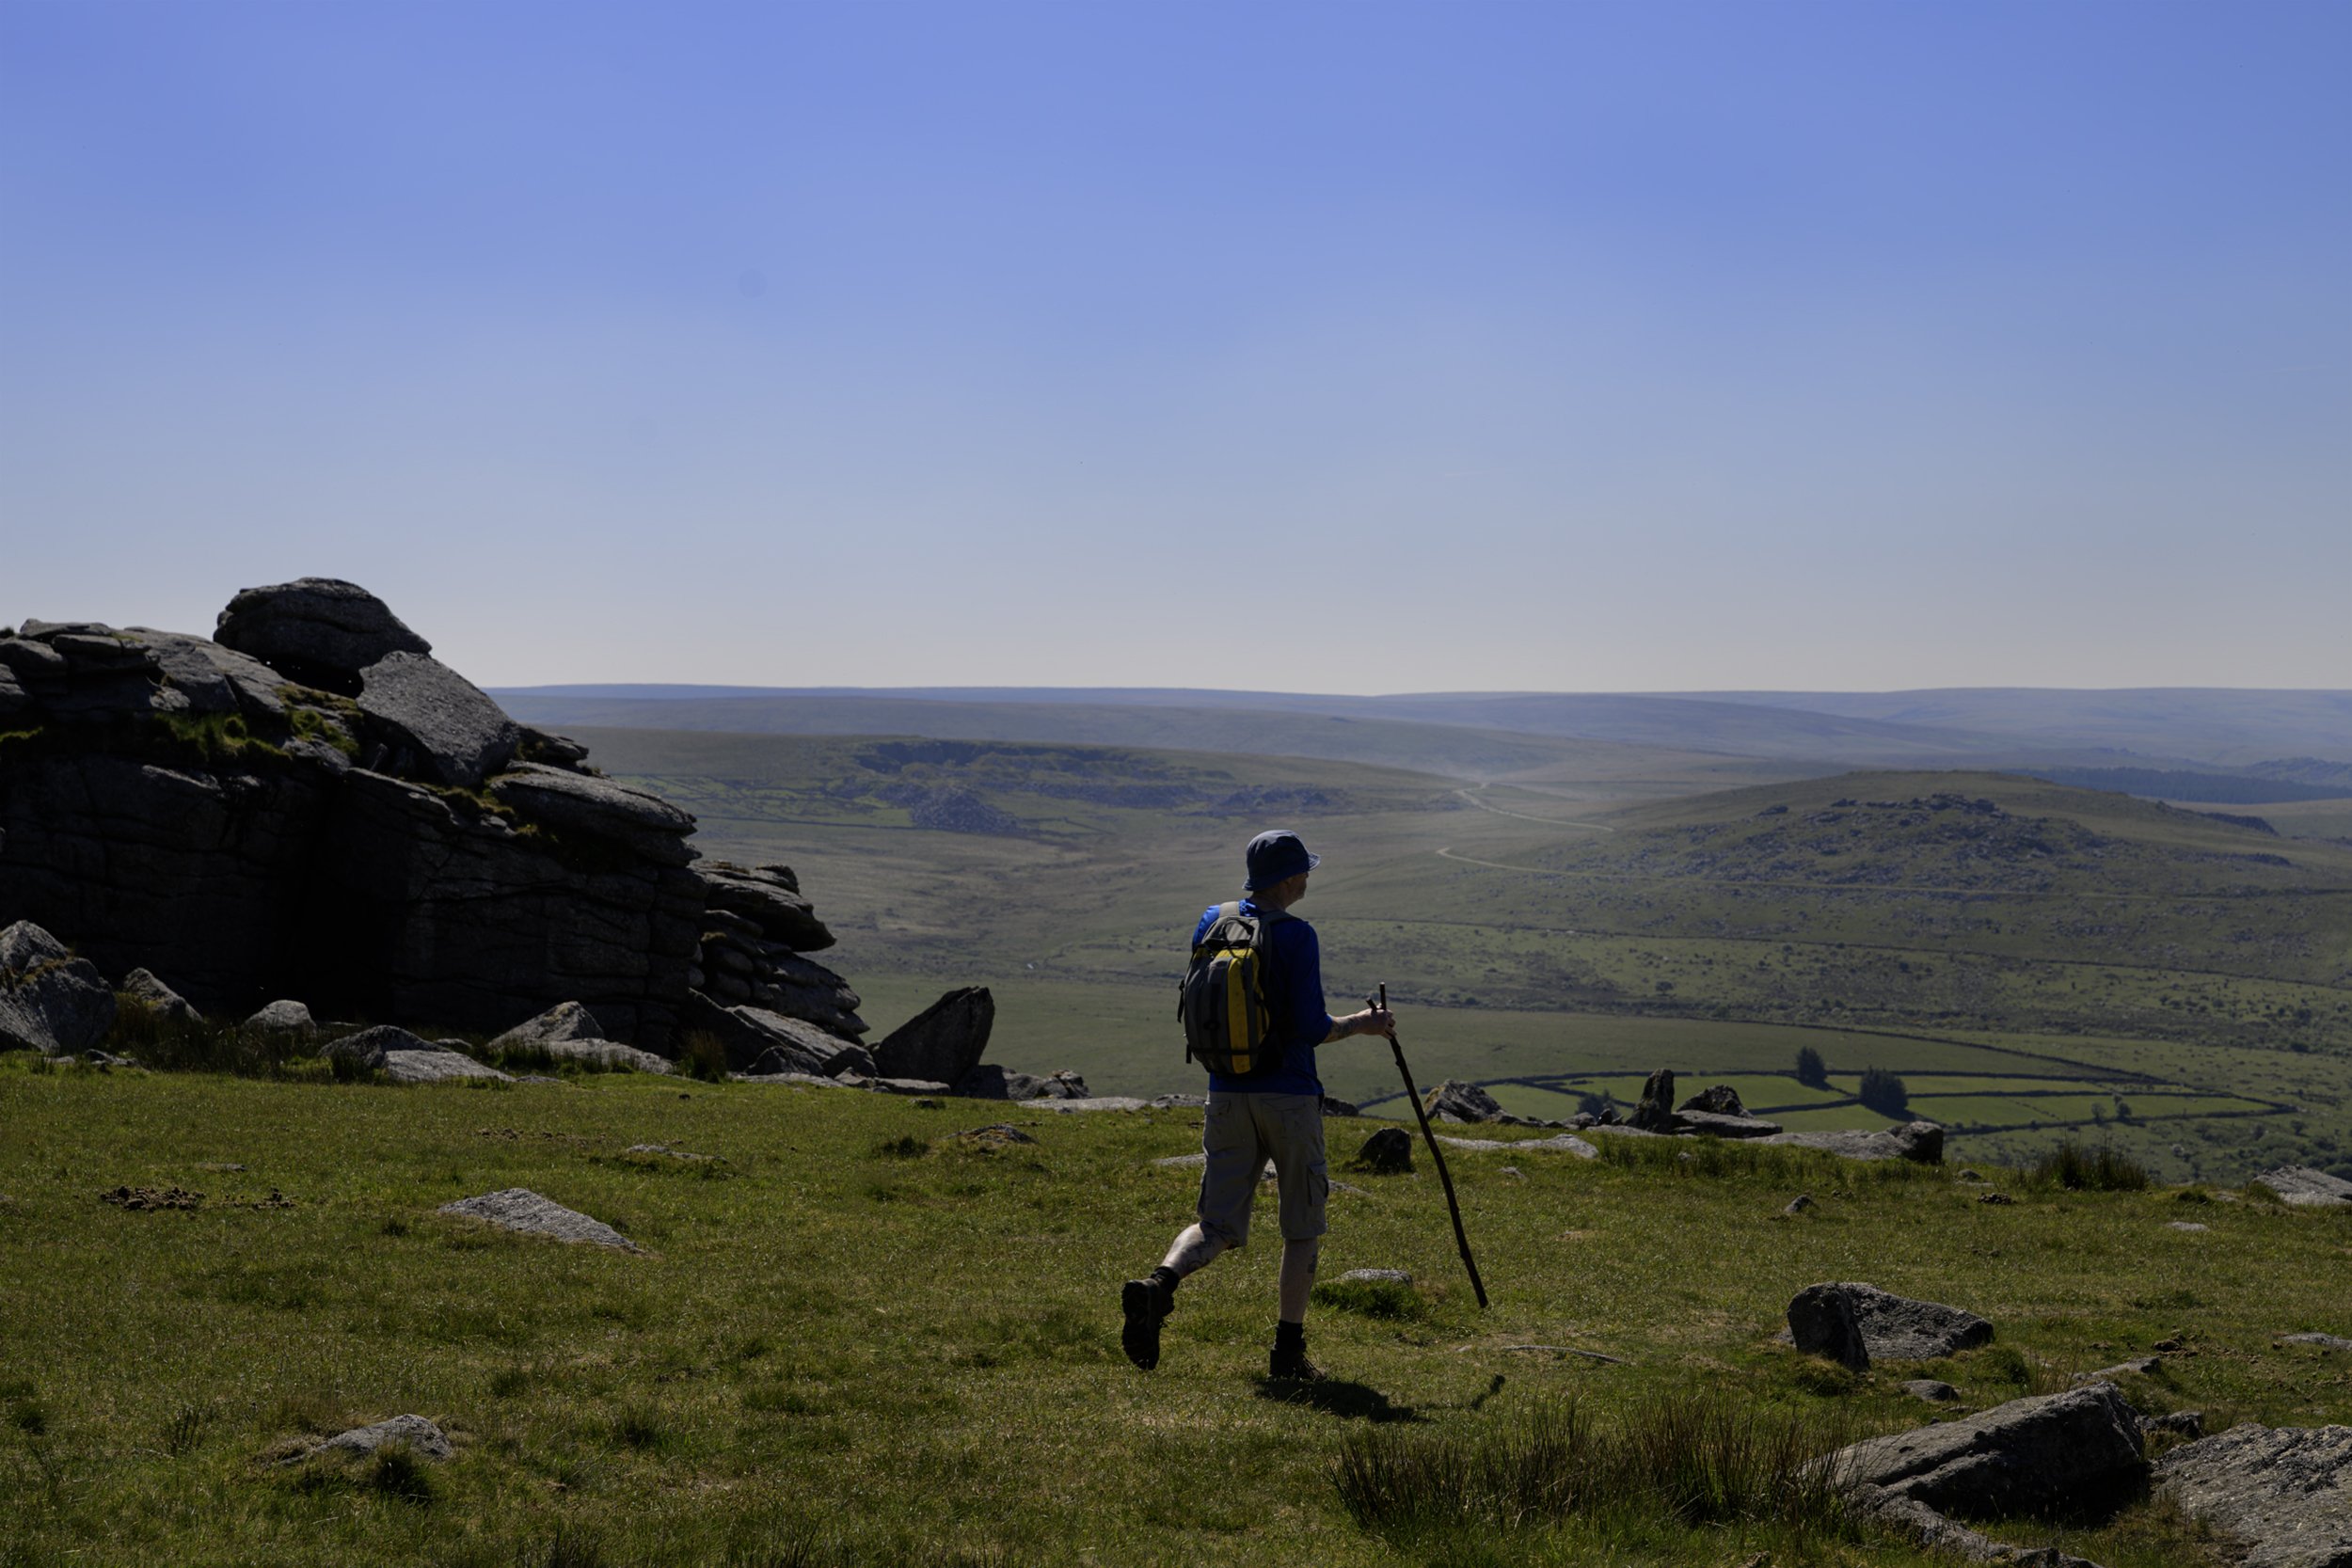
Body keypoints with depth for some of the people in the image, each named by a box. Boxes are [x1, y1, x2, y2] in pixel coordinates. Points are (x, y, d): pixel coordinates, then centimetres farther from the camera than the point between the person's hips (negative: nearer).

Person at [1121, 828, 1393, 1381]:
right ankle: (1288, 1350, 12)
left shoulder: (1211, 923, 5)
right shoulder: (1296, 936, -13)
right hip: (1289, 1094, -5)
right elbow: (1311, 1030, -16)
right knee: (1302, 1227, 10)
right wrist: (1361, 1024, 1)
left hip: (1226, 1092, 5)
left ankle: (1160, 1284, -21)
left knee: (1218, 1224, 7)